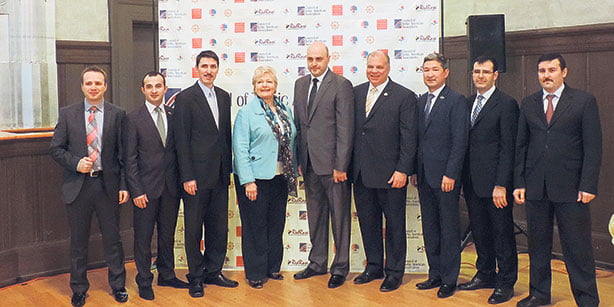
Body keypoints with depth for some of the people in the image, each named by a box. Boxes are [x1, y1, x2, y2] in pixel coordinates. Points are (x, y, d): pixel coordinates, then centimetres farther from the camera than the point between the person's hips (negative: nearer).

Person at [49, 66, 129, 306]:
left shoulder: (117, 115, 2)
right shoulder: (67, 114, 4)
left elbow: (123, 154, 1)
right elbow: (55, 149, 4)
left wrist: (124, 185, -3)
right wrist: (76, 163, -14)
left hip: (108, 184, 0)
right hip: (77, 185, 1)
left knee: (112, 239, 9)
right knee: (78, 241, 11)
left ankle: (118, 285, 24)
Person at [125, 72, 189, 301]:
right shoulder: (134, 118, -4)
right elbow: (130, 158, -6)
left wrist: (181, 180, 1)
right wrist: (136, 191, -11)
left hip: (171, 187, 4)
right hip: (146, 188, -3)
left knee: (168, 235, 15)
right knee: (143, 237, 5)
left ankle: (167, 275, 29)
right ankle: (144, 282, 18)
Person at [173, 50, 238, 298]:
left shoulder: (224, 97, 11)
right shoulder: (185, 98, -6)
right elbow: (182, 141, -10)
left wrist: (228, 169, 10)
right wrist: (187, 177, -14)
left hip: (220, 175, 6)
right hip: (197, 175, -6)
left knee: (219, 226, 12)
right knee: (194, 228, 5)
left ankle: (213, 272, 25)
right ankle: (196, 277, 17)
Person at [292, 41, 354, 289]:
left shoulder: (341, 85, -7)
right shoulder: (300, 84, 13)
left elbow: (345, 128, -11)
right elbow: (298, 124, 14)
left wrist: (341, 165, -15)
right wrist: (298, 160, 9)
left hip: (332, 163, -6)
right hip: (309, 163, 6)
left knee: (339, 217, 4)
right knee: (315, 216, 16)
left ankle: (340, 268, 15)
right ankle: (317, 263, 28)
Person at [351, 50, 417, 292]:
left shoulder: (404, 97, -5)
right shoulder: (356, 93, 9)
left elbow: (409, 138, -8)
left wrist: (402, 170, -14)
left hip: (390, 173, -5)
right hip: (361, 172, 5)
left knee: (394, 224, 7)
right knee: (367, 222, 14)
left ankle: (394, 272, 20)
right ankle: (373, 266, 29)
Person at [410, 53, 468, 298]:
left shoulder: (456, 101, -8)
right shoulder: (421, 101, 13)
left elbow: (460, 141, -13)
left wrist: (450, 174, -17)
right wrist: (414, 170, 10)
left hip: (445, 176, -7)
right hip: (424, 176, 7)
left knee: (449, 229, 2)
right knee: (429, 228, 13)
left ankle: (449, 279, 12)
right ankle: (435, 274, 24)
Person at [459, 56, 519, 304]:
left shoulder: (506, 104, -8)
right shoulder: (468, 103, 13)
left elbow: (508, 147, -13)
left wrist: (501, 184, -17)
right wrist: (462, 178, 9)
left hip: (494, 182, -7)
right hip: (472, 181, 7)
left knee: (502, 233, 3)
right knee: (479, 232, 16)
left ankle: (506, 283, 15)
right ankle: (485, 275, 30)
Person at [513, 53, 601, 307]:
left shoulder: (584, 102, 0)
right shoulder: (528, 104, 10)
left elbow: (593, 147, -4)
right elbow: (520, 146, 11)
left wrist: (588, 186, -11)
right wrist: (519, 183, 4)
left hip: (570, 188, -3)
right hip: (535, 188, 4)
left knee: (577, 247, 1)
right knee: (538, 244, 12)